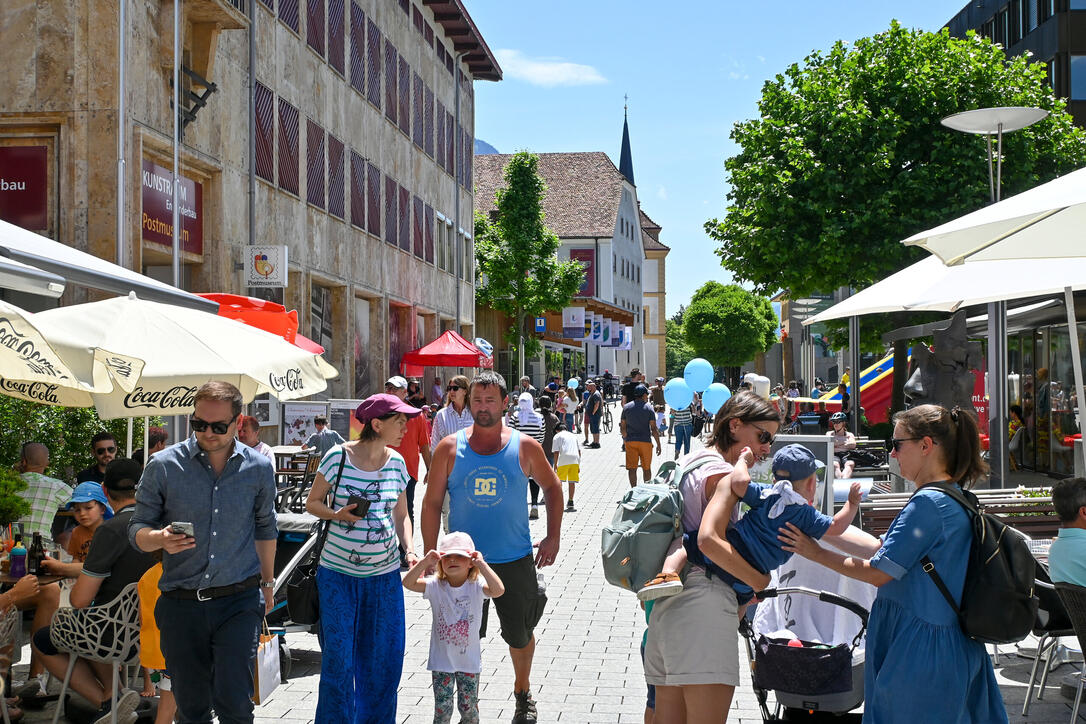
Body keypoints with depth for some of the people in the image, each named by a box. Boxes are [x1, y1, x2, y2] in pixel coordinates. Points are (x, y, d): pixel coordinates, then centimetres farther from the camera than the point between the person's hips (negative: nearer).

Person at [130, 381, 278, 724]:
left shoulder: (259, 468, 3)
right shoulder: (164, 465, -3)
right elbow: (138, 529, 1)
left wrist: (267, 583, 23)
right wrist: (161, 538, -21)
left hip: (239, 600, 0)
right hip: (181, 605, 1)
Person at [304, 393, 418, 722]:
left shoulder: (397, 462, 4)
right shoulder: (338, 456, -8)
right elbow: (312, 502, 2)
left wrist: (409, 549, -1)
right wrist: (337, 515, -17)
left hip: (384, 574, 3)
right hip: (338, 572, -3)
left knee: (384, 659, 7)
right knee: (338, 658, 0)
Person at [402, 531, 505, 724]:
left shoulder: (476, 587, -10)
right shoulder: (435, 586, -6)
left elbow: (498, 590, -29)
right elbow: (408, 583, -18)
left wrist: (482, 564, -31)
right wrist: (424, 562, -27)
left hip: (469, 661, 0)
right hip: (441, 661, 1)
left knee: (469, 708, 10)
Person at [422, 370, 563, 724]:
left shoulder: (525, 447, -3)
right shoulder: (450, 448, -4)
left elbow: (552, 486, 12)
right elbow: (432, 503, -1)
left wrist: (553, 536, 4)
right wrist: (430, 557, -5)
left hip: (515, 561, 0)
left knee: (520, 635, 12)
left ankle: (523, 694, 37)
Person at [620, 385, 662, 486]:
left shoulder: (626, 407, 2)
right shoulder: (648, 408, -5)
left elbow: (622, 426, 5)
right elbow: (653, 429, -8)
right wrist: (658, 445, -3)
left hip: (630, 441, 1)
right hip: (645, 441, -1)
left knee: (632, 468, 3)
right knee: (646, 468, 12)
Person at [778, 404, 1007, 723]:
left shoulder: (928, 503, -18)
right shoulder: (954, 499, 13)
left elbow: (878, 572, -16)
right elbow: (880, 548, 16)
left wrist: (816, 553, -5)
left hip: (917, 648, -9)